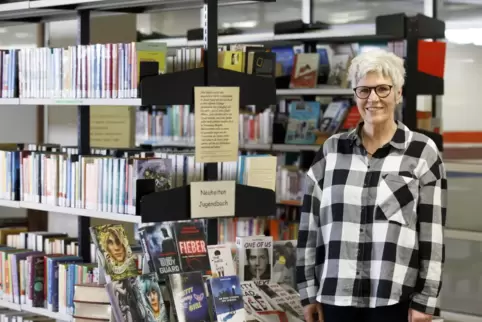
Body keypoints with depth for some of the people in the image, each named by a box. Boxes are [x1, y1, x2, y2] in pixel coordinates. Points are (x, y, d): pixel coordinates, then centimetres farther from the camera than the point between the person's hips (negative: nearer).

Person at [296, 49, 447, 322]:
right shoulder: (332, 151, 6)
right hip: (335, 295, 2)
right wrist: (309, 293, 6)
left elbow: (433, 234, -1)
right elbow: (310, 224, 8)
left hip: (395, 299, -2)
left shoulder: (423, 153, 0)